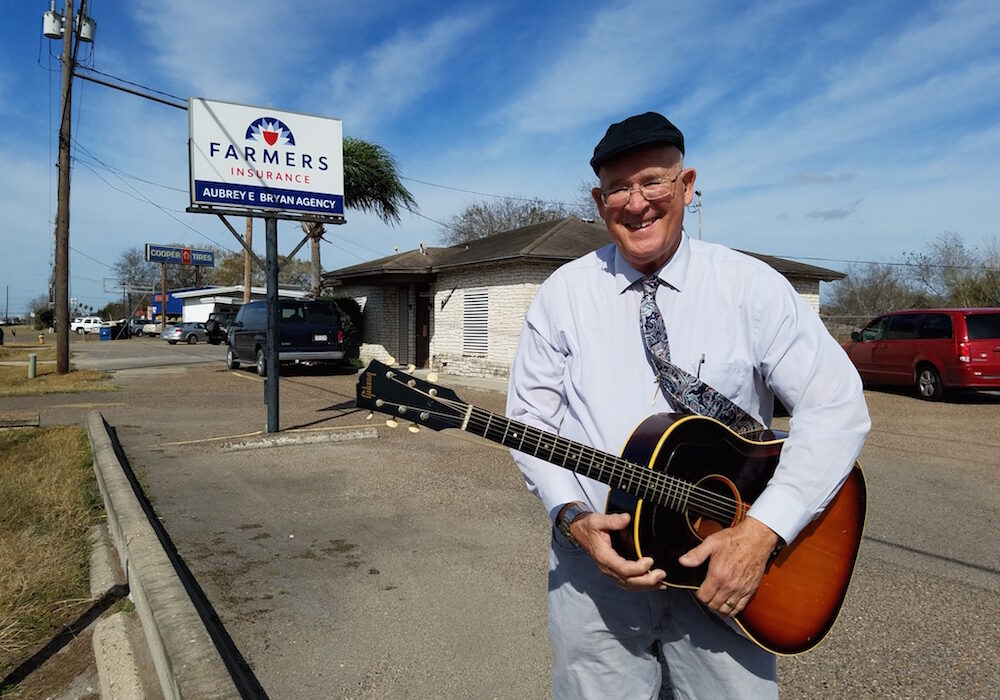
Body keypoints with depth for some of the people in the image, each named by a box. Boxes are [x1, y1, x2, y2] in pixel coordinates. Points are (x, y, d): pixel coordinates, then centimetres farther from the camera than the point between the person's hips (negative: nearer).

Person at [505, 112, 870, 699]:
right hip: (594, 561, 1)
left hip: (723, 568, 0)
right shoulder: (564, 292, -1)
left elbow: (837, 407, -10)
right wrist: (573, 517, -15)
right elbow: (532, 415, 0)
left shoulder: (751, 286, -5)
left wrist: (762, 530, -19)